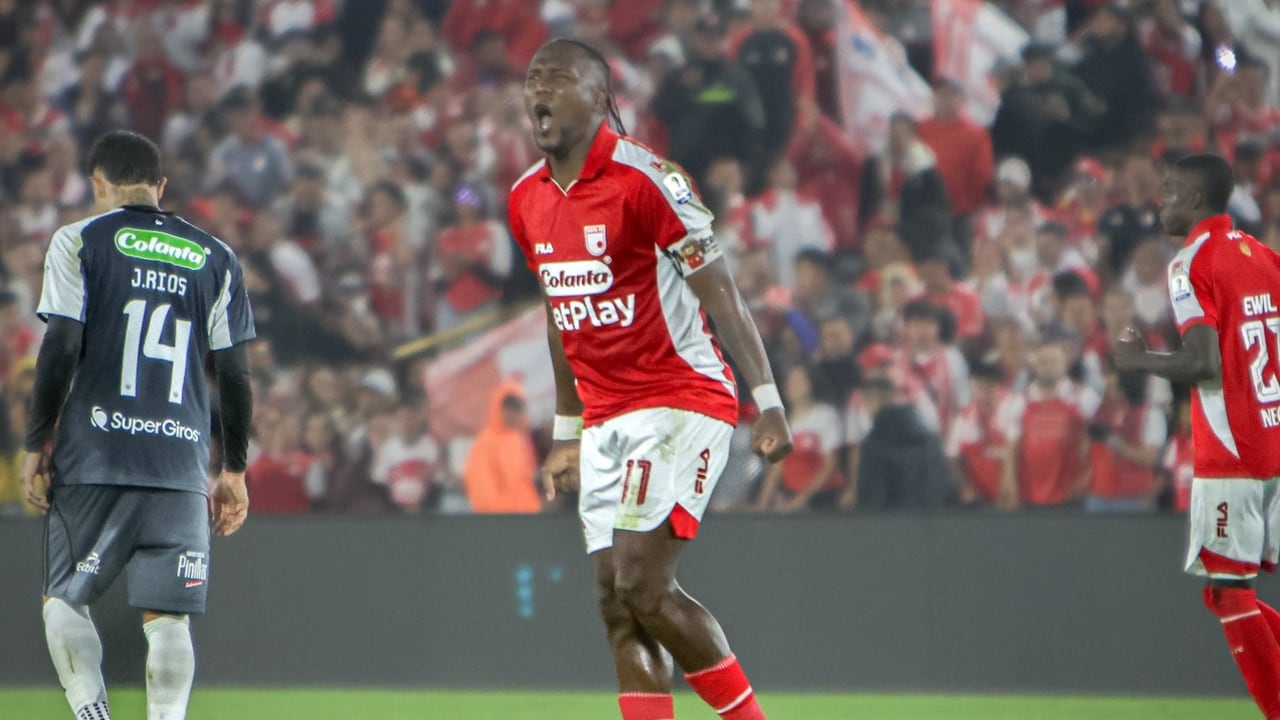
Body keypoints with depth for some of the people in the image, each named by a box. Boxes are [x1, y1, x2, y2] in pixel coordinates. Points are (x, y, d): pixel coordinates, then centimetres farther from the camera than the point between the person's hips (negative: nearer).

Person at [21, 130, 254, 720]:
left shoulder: (80, 241, 3)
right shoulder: (216, 258, 12)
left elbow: (61, 349, -4)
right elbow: (235, 373, 10)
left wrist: (37, 443, 3)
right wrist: (234, 470, 17)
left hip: (94, 456, -2)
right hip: (181, 464, 2)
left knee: (64, 598, 9)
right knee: (166, 616, 2)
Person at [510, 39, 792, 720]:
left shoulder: (642, 178, -13)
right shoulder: (527, 200, 10)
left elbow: (720, 292, -13)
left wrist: (769, 404, -17)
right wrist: (566, 434, 22)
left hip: (680, 402, -7)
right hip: (605, 420, 8)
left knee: (642, 584, -17)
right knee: (615, 603, 1)